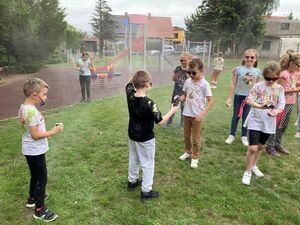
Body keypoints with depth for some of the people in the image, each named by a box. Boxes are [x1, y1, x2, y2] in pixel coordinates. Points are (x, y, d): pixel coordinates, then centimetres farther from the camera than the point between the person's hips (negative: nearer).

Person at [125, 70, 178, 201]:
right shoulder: (149, 103, -29)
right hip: (145, 139, -7)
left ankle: (132, 181, 45)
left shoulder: (130, 95, -12)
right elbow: (160, 122, -20)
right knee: (147, 165, 10)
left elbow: (130, 84, 11)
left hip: (132, 136, 7)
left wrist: (137, 76, 1)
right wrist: (172, 111, -8)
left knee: (133, 160, 25)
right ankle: (146, 192, 20)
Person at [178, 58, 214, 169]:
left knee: (196, 138, 8)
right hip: (186, 114, 5)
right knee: (186, 135, 20)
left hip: (197, 115, -5)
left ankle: (195, 158, 25)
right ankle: (187, 152, 42)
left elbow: (210, 101, -13)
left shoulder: (204, 84, -14)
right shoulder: (187, 81, 0)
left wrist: (202, 114, -22)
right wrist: (179, 99, -12)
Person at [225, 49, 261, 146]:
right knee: (236, 116, 9)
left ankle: (244, 136, 24)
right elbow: (232, 85, -4)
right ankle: (232, 135, 22)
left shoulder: (257, 71, 0)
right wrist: (229, 98, -5)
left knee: (246, 117, 9)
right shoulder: (238, 69, -7)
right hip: (239, 96, -1)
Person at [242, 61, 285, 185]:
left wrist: (276, 112, -27)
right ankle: (247, 172, 9)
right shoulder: (258, 86, -10)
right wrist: (260, 106, -34)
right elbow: (248, 100, -17)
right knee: (252, 148, -10)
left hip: (269, 123, 4)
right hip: (255, 121, -4)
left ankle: (254, 165, 43)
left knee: (260, 146, 20)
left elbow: (281, 106, -5)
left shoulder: (280, 89, -1)